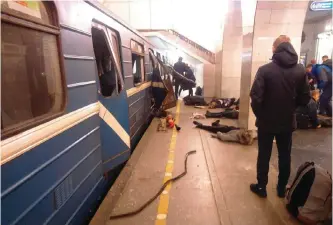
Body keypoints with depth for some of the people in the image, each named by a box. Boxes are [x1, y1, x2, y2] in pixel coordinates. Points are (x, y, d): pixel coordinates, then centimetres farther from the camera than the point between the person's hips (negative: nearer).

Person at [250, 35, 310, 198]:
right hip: (288, 122, 3)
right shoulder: (300, 70, -4)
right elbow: (305, 99, 0)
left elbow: (255, 98, -19)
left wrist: (260, 115, -3)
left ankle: (261, 187, 26)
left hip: (266, 122, -3)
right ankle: (282, 188, 32)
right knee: (285, 156, 17)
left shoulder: (265, 70, -15)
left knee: (264, 156, 12)